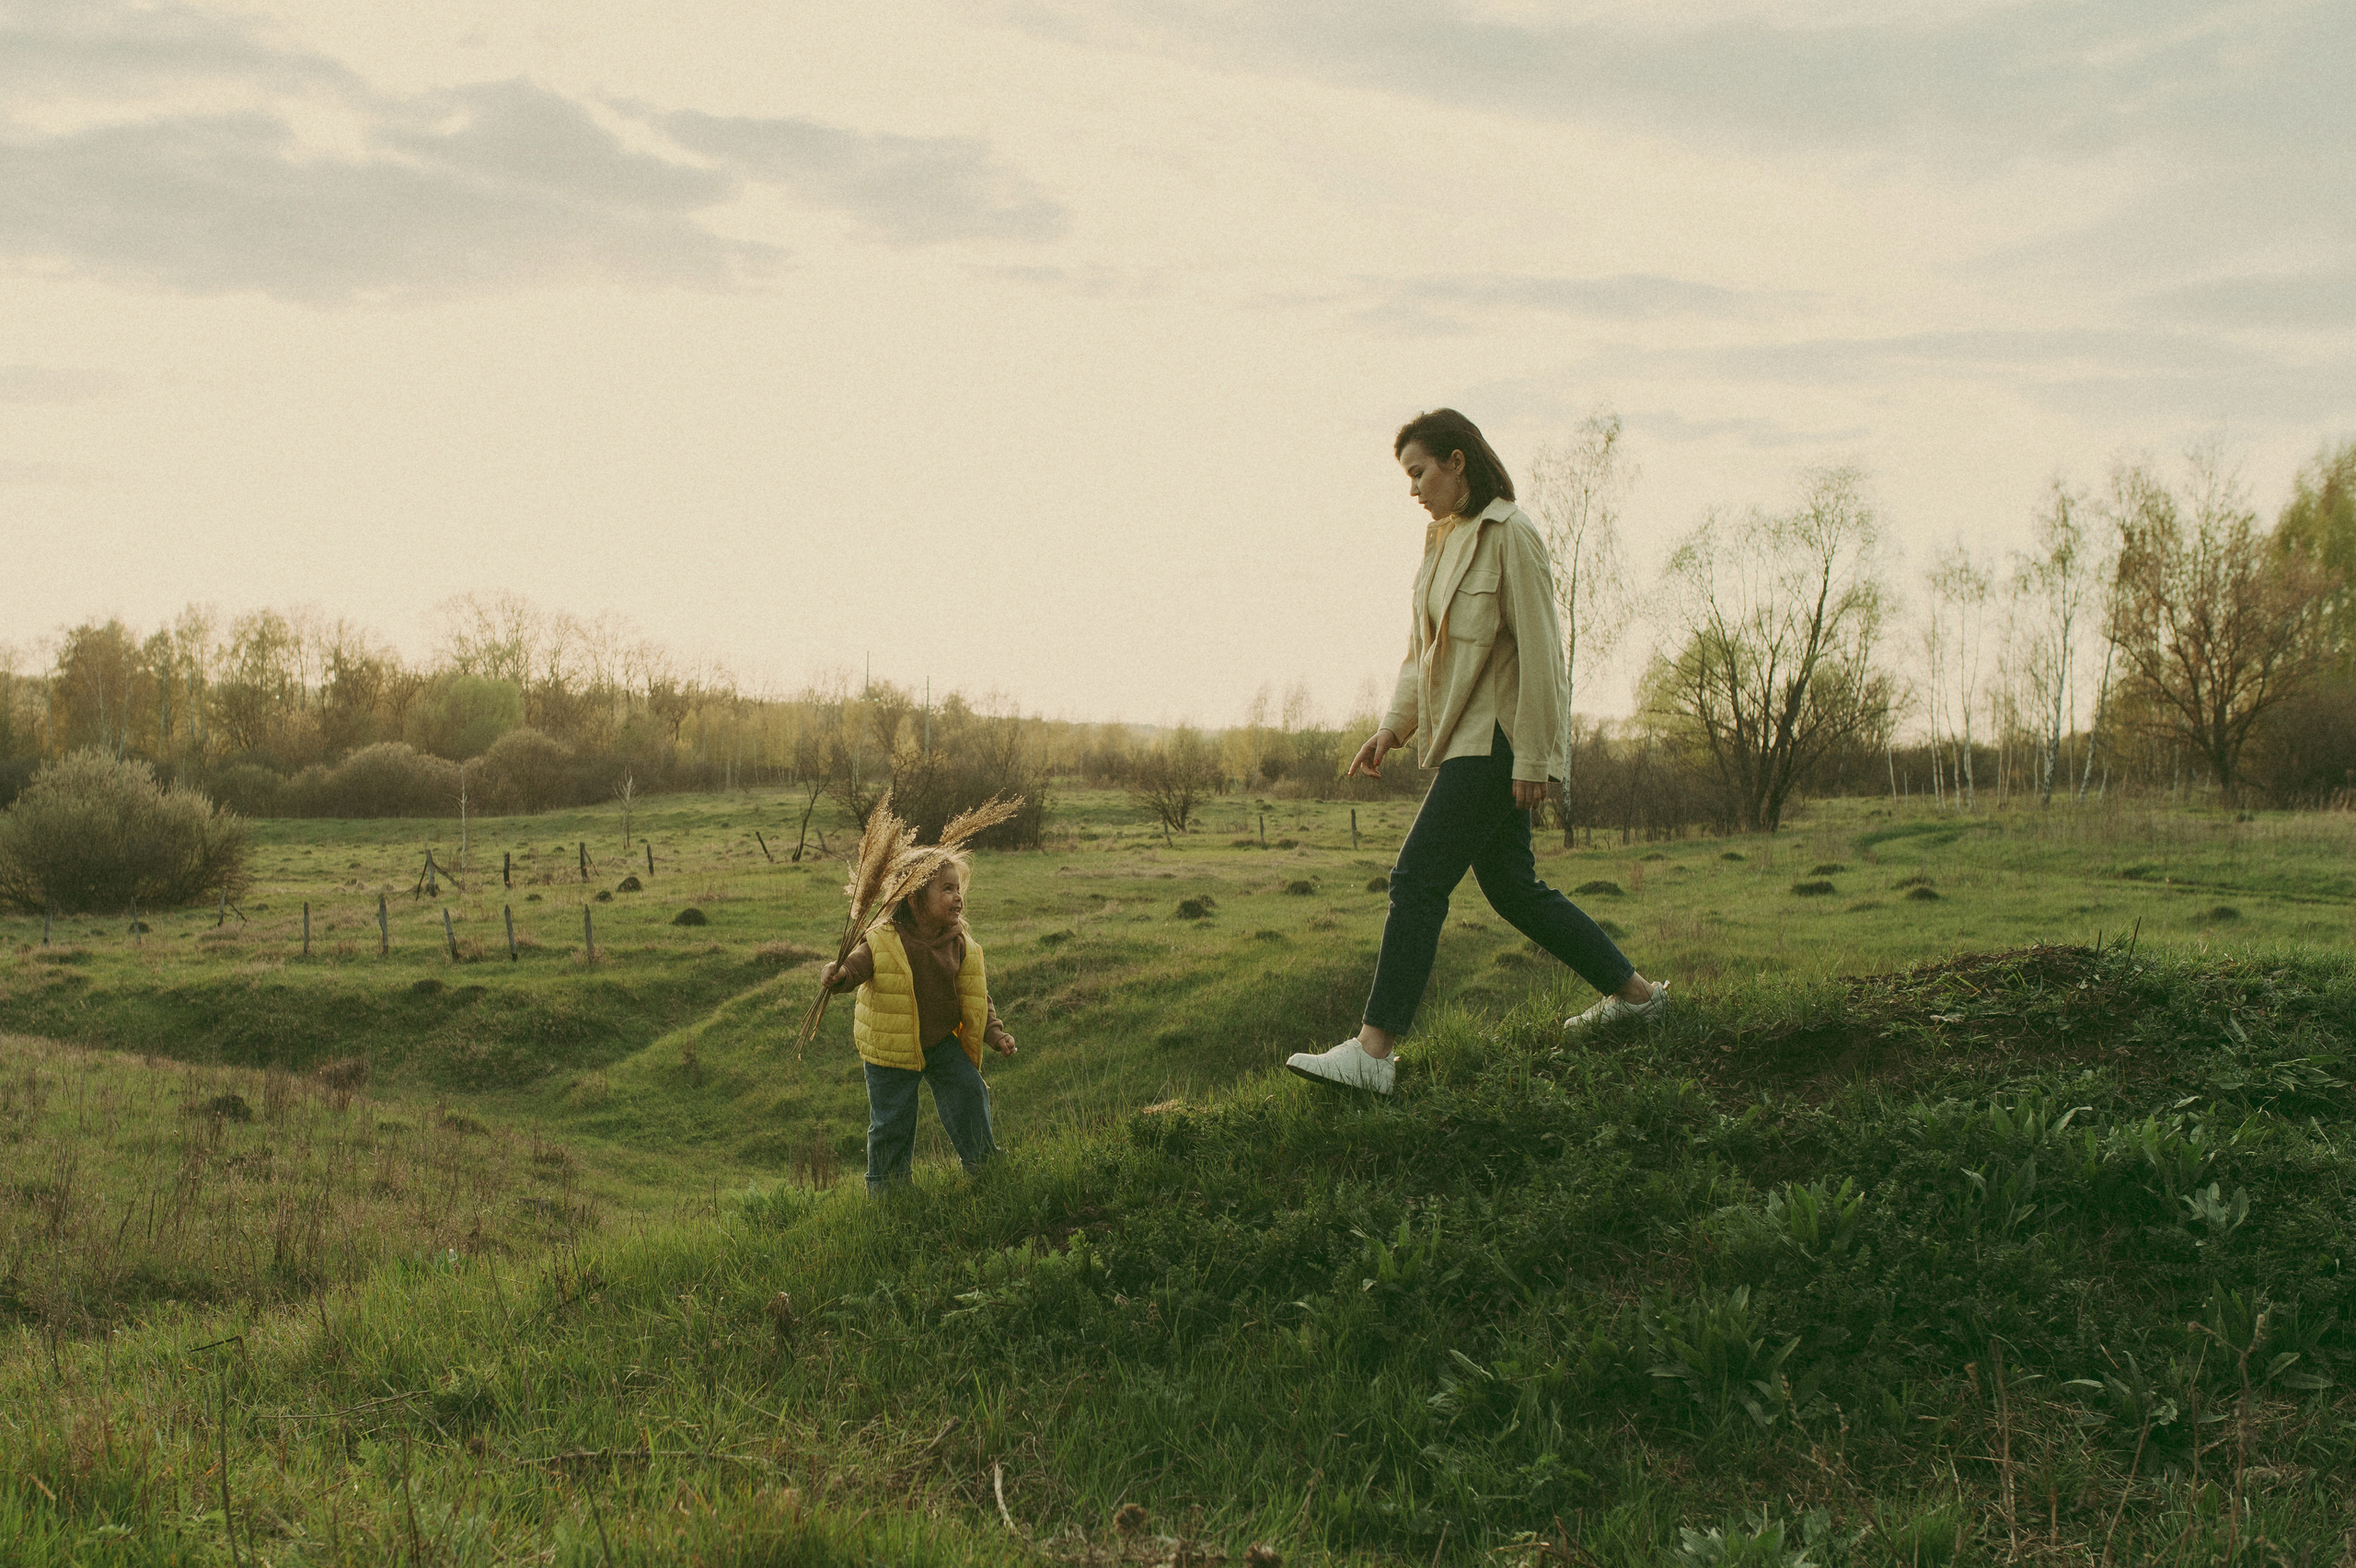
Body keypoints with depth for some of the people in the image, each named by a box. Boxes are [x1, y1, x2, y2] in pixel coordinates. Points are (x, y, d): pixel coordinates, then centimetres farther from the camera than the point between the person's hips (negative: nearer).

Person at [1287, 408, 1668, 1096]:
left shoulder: (1510, 534, -13)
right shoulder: (1442, 539, 14)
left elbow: (1540, 651, -16)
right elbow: (1421, 647, 18)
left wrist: (1533, 757, -17)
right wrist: (1394, 724, 6)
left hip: (1496, 740, -9)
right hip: (1463, 740, 9)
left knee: (1417, 879, -13)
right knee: (1513, 888, 14)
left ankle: (1373, 1051, -13)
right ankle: (1633, 991, 28)